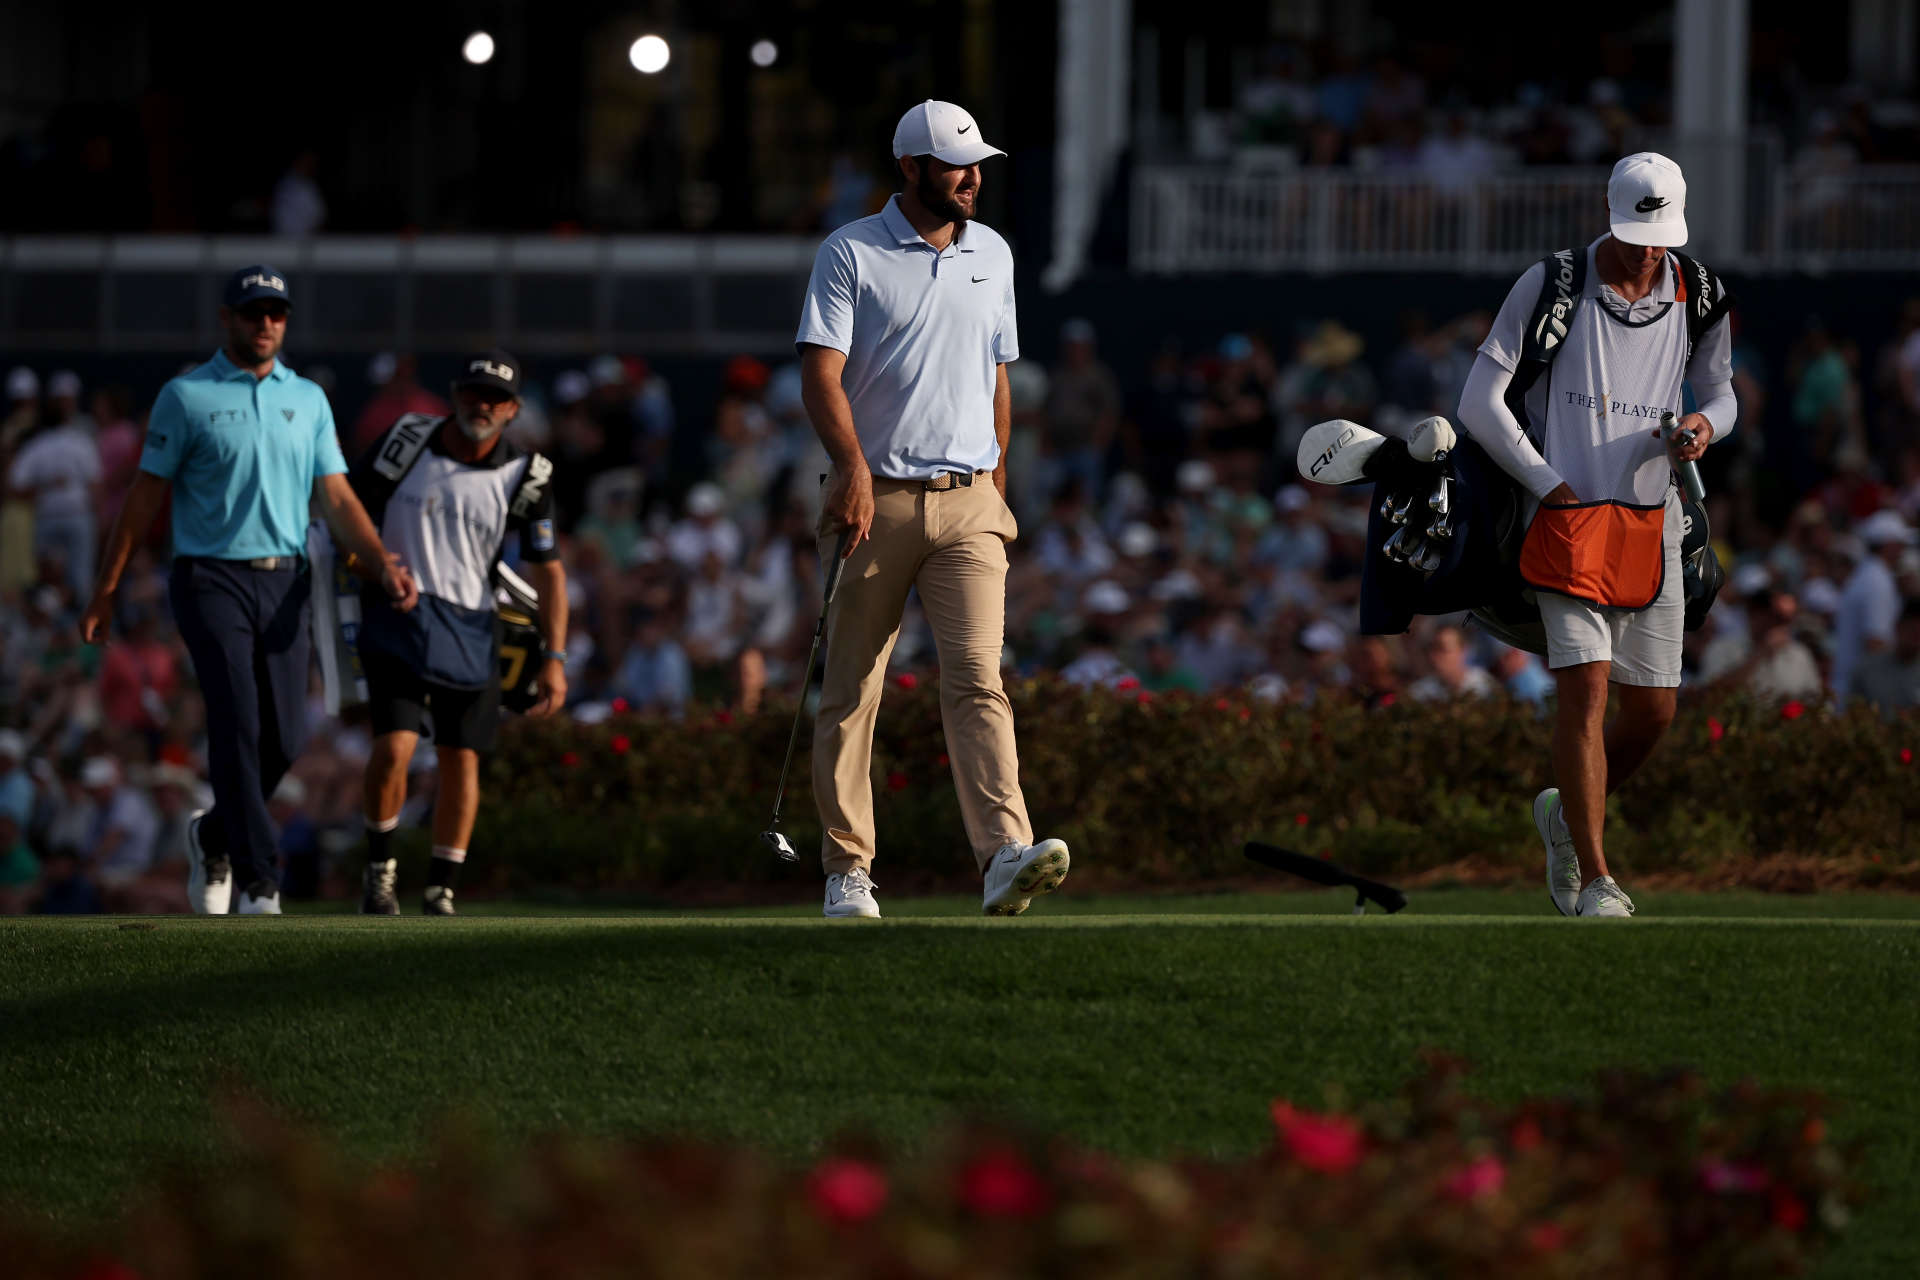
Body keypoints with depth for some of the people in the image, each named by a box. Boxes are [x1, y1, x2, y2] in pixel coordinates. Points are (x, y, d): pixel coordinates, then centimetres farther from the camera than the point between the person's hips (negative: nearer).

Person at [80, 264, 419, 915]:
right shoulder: (185, 396, 2)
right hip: (212, 578, -4)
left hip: (284, 584, 4)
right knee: (239, 724, -15)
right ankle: (258, 886, -16)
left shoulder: (308, 399, 14)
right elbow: (145, 496, 3)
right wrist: (104, 592, 3)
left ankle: (215, 835, 27)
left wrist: (382, 564, -7)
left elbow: (336, 496, 10)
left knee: (285, 737, 0)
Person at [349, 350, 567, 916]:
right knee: (395, 745, -15)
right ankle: (379, 869, 5)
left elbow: (548, 570, -1)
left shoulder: (524, 476, -5)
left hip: (471, 627, 2)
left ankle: (441, 890, 15)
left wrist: (554, 658, -7)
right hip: (397, 619, -2)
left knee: (461, 758, 2)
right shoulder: (407, 440, -5)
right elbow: (347, 504, 8)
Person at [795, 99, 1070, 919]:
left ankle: (1005, 855, -27)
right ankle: (847, 870, 10)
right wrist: (852, 465, -24)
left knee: (977, 677, -13)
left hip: (967, 504, 3)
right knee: (851, 691, 2)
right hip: (875, 502, -3)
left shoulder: (993, 254, 14)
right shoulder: (851, 254, -2)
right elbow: (821, 372, -10)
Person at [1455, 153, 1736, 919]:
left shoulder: (1696, 300, 5)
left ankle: (1567, 814, 33)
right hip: (1569, 515, -4)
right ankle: (1594, 880, -12)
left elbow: (1719, 391, 21)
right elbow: (1480, 402, -5)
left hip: (1652, 522, 4)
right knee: (1584, 687, -15)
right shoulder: (1552, 286, -6)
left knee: (1653, 710, 4)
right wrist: (1550, 486, -9)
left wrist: (1707, 424, -4)